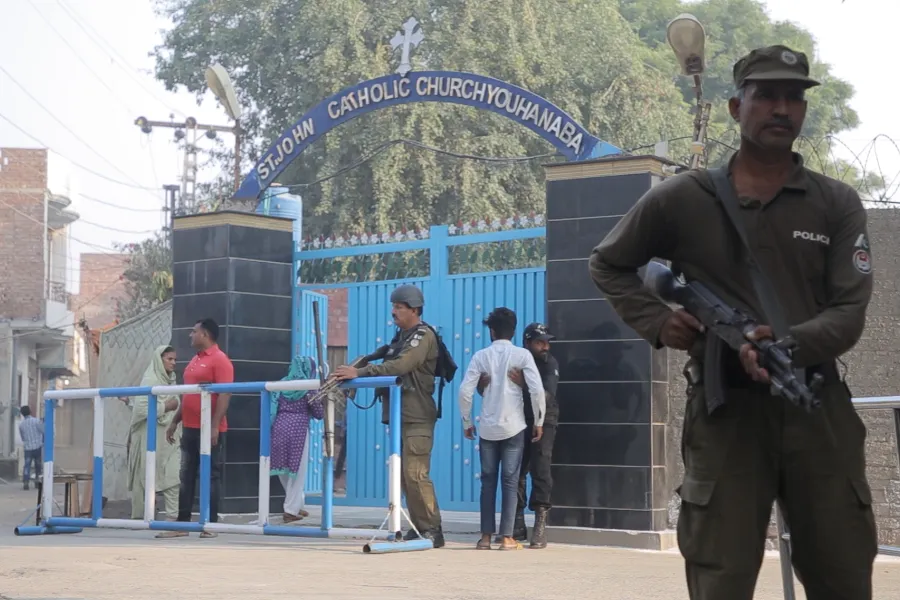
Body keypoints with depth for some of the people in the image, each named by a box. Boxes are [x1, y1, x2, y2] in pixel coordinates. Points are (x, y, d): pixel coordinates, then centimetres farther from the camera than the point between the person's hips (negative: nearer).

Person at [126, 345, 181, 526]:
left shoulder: (170, 380, 14)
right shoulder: (149, 381, -9)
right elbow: (141, 408, -20)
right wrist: (166, 407, -15)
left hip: (169, 436, 7)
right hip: (151, 437, -7)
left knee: (174, 476, -3)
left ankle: (173, 516, -3)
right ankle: (139, 517, 9)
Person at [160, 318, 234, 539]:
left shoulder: (219, 360, -10)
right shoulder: (194, 360, 18)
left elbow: (224, 395, -18)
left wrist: (215, 426, -24)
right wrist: (175, 422, 20)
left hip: (209, 429, -9)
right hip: (190, 428, 9)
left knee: (211, 476, -2)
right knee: (186, 477, 9)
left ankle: (211, 524, 3)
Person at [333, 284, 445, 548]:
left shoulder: (424, 336, -9)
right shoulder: (401, 336, 20)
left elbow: (399, 366, -22)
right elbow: (389, 366, 21)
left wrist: (359, 373, -25)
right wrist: (361, 370, 5)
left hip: (417, 418, -9)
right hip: (399, 416, 9)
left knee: (416, 474, -13)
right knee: (405, 475, 7)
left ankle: (432, 530, -9)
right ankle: (419, 527, 12)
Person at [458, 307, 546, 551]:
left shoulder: (481, 356, 1)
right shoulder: (522, 355, -2)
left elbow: (465, 391, -4)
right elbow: (537, 390, -11)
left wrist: (467, 422, 7)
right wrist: (539, 422, 0)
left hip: (487, 428, 1)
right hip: (514, 427, -1)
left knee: (488, 481, 9)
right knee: (510, 482, 2)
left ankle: (485, 536, 8)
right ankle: (507, 538, 0)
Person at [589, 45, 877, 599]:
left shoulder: (838, 205, 5)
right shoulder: (681, 200, 4)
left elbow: (850, 312, -4)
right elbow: (608, 265, 16)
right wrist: (657, 323, -1)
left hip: (818, 409, 2)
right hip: (725, 410, -1)